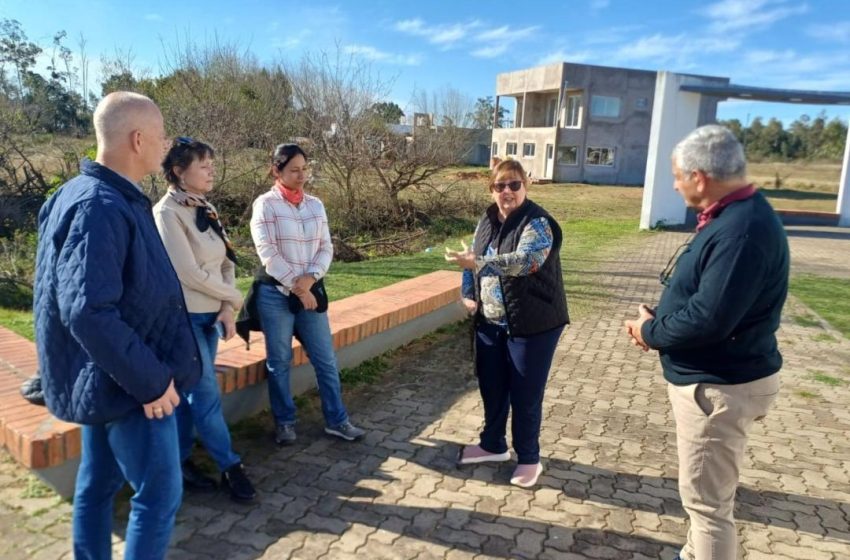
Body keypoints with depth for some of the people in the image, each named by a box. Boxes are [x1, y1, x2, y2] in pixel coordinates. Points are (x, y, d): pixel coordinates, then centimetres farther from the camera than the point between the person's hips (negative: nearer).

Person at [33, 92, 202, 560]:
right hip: (128, 383, -10)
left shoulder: (107, 197, 9)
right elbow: (88, 312, -30)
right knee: (159, 494, 2)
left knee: (98, 484, 20)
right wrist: (150, 379, -22)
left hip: (108, 378, 10)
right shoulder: (100, 207, -23)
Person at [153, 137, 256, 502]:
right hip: (185, 317, -7)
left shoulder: (207, 210, 9)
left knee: (191, 392, 14)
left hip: (210, 316, 7)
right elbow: (189, 273, -18)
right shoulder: (168, 212, -14)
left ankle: (180, 462, 26)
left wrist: (227, 308, -4)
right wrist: (234, 297, -7)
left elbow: (227, 263, 8)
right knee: (207, 394, 1)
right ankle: (230, 467, 14)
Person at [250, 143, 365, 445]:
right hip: (275, 293, -4)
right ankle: (284, 422, 24)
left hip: (310, 291, 4)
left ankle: (336, 420, 20)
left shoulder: (316, 205, 8)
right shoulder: (265, 204, -6)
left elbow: (326, 248, 5)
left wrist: (309, 278, -12)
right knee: (279, 361, 7)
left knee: (325, 359, 7)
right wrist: (296, 286, -14)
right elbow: (268, 253, -13)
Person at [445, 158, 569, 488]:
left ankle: (528, 459, 22)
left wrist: (477, 263, -38)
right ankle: (493, 445, 37)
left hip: (532, 324, -7)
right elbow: (474, 259, 15)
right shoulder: (488, 220, 7)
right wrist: (468, 295, 1)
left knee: (525, 394, 3)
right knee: (491, 386, 17)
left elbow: (525, 260, -31)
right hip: (491, 322, 7)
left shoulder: (538, 223, -15)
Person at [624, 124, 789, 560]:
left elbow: (708, 320, -31)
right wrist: (656, 321, -1)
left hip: (719, 387, -11)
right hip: (712, 378, 11)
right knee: (706, 492, 26)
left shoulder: (742, 230, -27)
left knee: (706, 499, 4)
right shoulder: (730, 217, 7)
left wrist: (650, 332, -14)